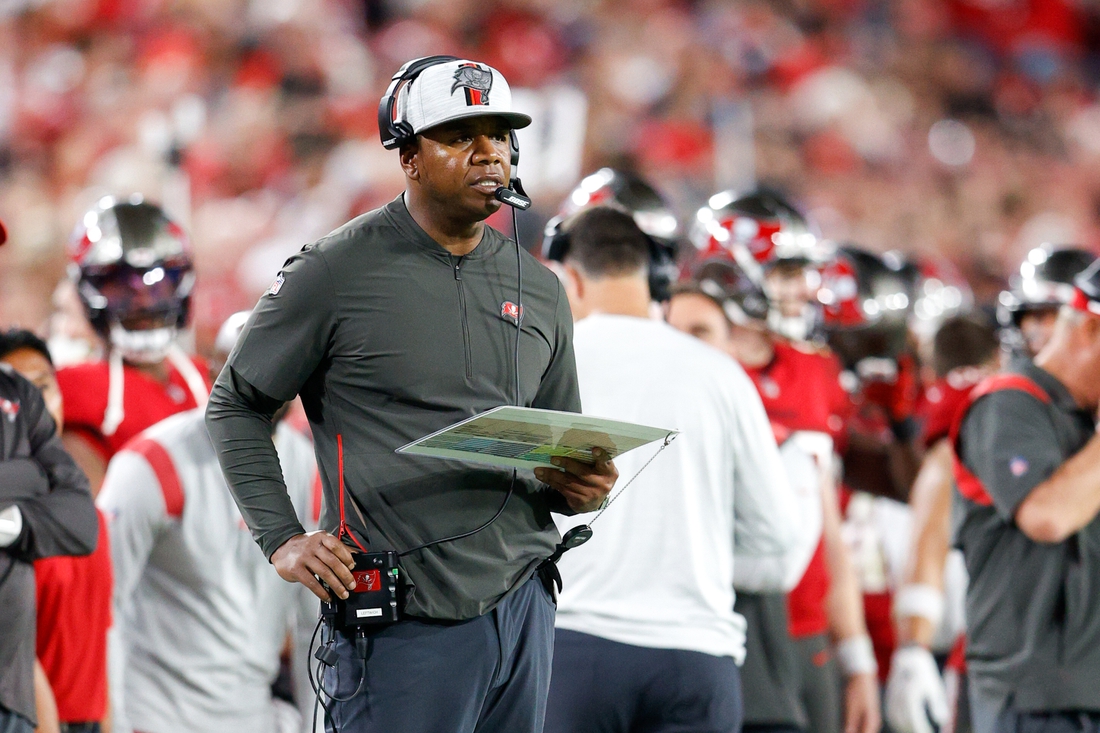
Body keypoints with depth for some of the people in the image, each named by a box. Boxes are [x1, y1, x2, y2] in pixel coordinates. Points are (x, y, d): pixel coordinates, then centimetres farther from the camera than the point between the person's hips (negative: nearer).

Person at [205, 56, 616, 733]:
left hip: (525, 605, 6)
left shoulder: (540, 290, 13)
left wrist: (582, 488, -1)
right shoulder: (338, 272, -3)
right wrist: (283, 539, -7)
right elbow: (236, 406, 3)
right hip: (410, 621, -6)